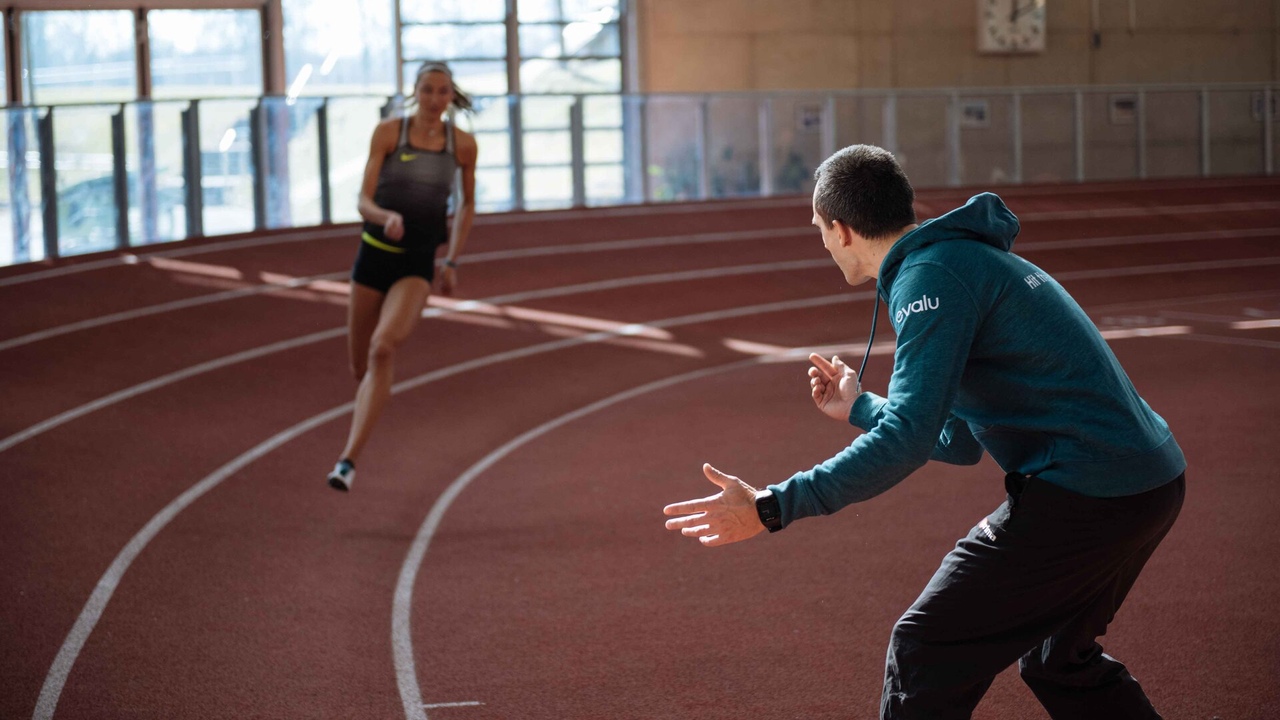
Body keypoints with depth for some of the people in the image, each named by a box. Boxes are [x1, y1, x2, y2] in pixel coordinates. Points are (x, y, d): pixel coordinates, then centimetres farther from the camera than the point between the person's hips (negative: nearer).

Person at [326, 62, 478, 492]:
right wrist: (386, 217, -30)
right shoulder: (388, 132, -6)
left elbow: (467, 205, 14)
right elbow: (364, 202, -8)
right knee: (360, 364, 12)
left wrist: (452, 262, 9)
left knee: (383, 348, -27)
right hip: (375, 252, 1)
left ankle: (348, 459, -29)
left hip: (418, 263, -1)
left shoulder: (463, 144, -2)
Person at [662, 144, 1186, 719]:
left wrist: (770, 508, -23)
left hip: (1084, 494, -10)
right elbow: (958, 442, 24)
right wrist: (859, 408, 36)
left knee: (925, 653, -3)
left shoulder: (932, 275, -12)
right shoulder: (966, 258, 20)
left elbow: (907, 439, -22)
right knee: (1057, 660, 28)